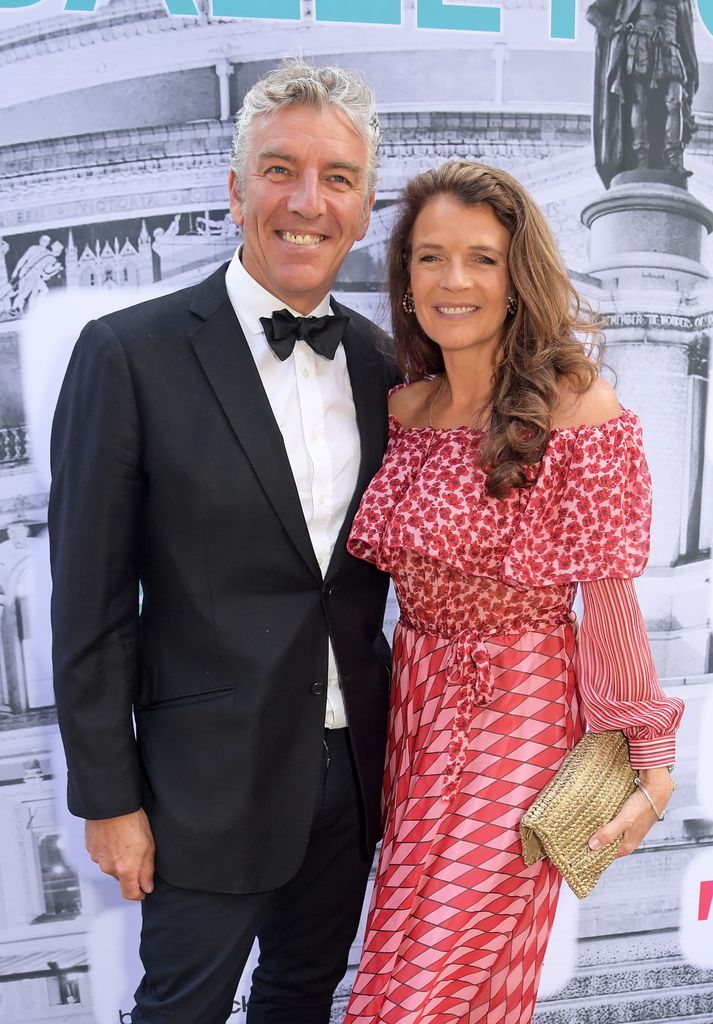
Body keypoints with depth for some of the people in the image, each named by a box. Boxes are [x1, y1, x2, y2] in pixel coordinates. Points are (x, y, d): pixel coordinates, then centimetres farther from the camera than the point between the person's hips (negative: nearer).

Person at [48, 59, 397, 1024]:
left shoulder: (378, 361, 2)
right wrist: (108, 799, -9)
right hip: (210, 780, -4)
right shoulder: (130, 354, -14)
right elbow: (90, 601, -12)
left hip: (353, 766, 5)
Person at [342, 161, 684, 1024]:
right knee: (406, 947, 21)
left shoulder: (578, 409, -15)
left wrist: (648, 761, -9)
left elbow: (608, 597, -14)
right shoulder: (405, 408, 3)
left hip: (518, 719, -5)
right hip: (413, 706, 6)